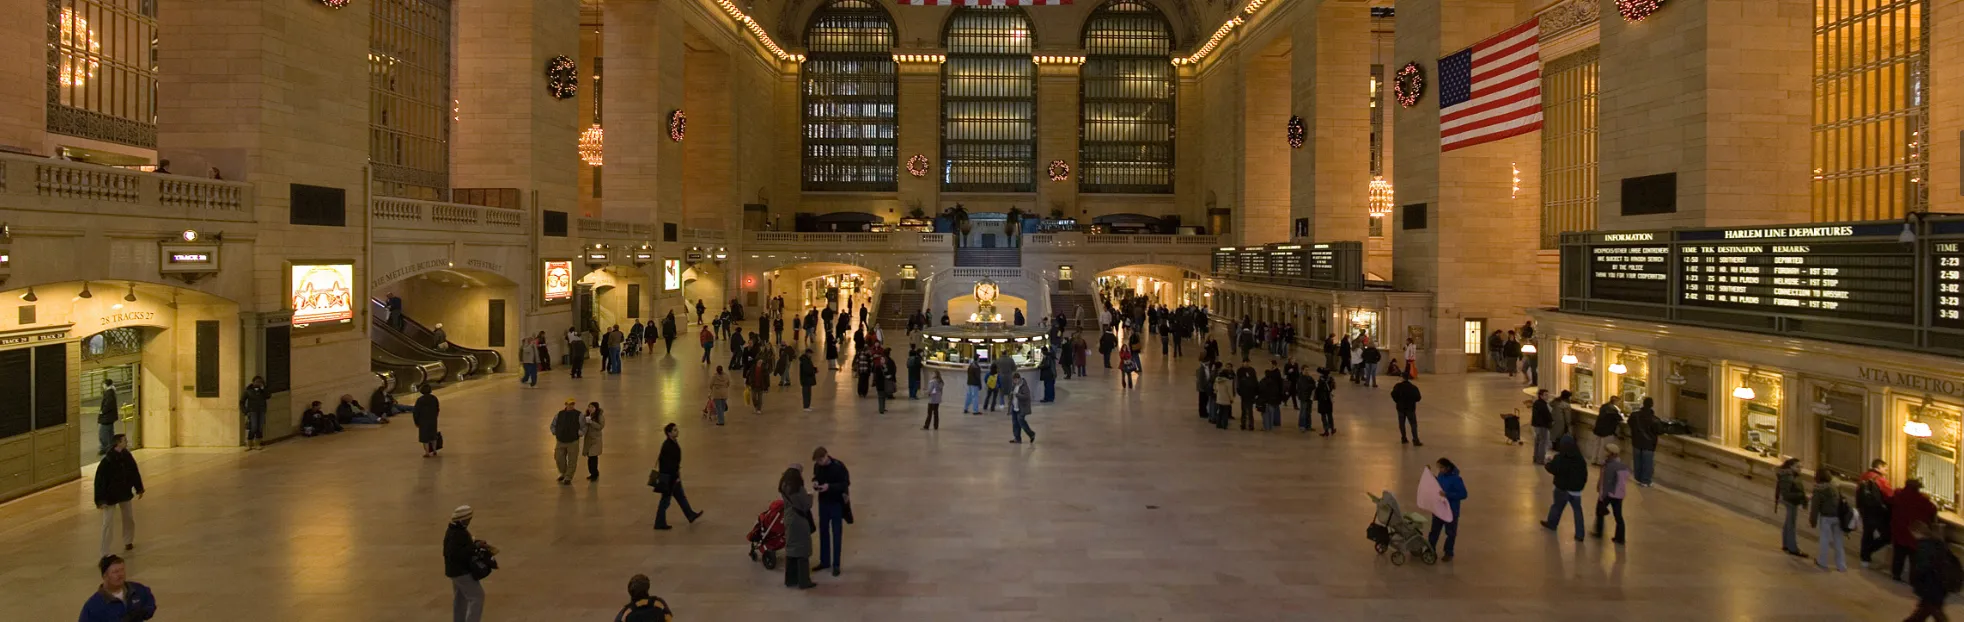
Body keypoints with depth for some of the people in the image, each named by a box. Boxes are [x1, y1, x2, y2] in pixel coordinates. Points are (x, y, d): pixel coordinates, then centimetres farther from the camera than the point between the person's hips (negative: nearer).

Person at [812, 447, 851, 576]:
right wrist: (815, 483, -12)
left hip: (836, 503, -5)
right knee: (823, 531, 13)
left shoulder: (839, 466, -20)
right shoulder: (817, 466, -4)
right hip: (823, 502, 5)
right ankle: (824, 561, 26)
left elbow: (846, 483, -18)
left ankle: (836, 564, 8)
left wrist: (829, 486, -30)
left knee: (836, 533, 2)